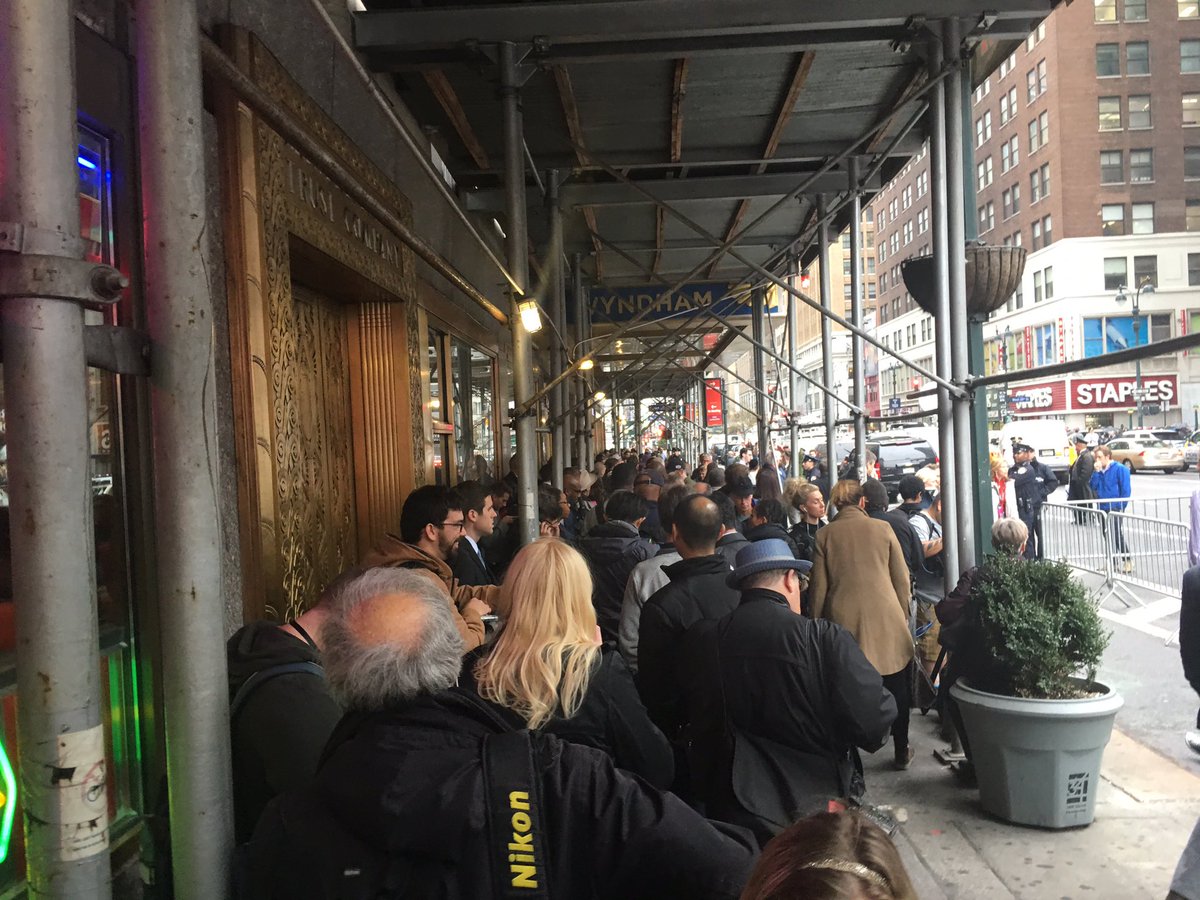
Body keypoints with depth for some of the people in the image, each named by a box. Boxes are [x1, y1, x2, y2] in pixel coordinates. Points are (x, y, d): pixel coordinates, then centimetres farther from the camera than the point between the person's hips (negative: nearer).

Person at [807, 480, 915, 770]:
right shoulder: (882, 529, -1)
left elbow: (819, 587, 0)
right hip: (887, 622, 0)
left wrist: (816, 624, 11)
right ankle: (901, 751, 27)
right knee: (897, 689, 16)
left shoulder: (825, 535, -2)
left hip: (844, 623, 0)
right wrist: (903, 614, 16)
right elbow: (902, 579, 3)